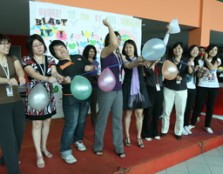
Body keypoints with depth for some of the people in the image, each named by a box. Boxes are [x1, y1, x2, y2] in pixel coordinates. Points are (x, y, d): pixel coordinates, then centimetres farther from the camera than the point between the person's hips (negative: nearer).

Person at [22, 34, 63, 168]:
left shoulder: (50, 59, 5)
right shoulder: (27, 60, -6)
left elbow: (54, 72, -10)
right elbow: (33, 74, -23)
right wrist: (48, 78, -42)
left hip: (49, 94, 4)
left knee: (47, 122, 12)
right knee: (37, 124, 1)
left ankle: (44, 147, 32)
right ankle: (39, 154, 13)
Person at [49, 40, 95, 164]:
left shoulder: (79, 57, 7)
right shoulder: (59, 66, -7)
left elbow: (92, 67, 14)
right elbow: (63, 80, -24)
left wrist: (90, 68, -8)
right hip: (70, 98, -5)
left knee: (82, 121, 19)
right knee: (71, 124, -7)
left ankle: (78, 140, 42)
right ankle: (65, 151, 7)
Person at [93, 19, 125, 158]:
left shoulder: (119, 54, 11)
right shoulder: (105, 52, -11)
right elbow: (114, 44, -31)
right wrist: (109, 26, -21)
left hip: (118, 91, 7)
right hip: (107, 91, -7)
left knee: (118, 119, 12)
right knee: (102, 119, 6)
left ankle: (119, 148, 23)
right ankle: (98, 147, 25)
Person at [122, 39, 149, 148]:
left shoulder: (139, 58, 9)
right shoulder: (123, 58, -2)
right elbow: (129, 65, -23)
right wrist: (138, 61, -42)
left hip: (140, 89, 3)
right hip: (129, 89, -3)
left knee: (139, 114, 7)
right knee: (128, 113, 9)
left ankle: (139, 137, 19)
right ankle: (127, 137, 23)